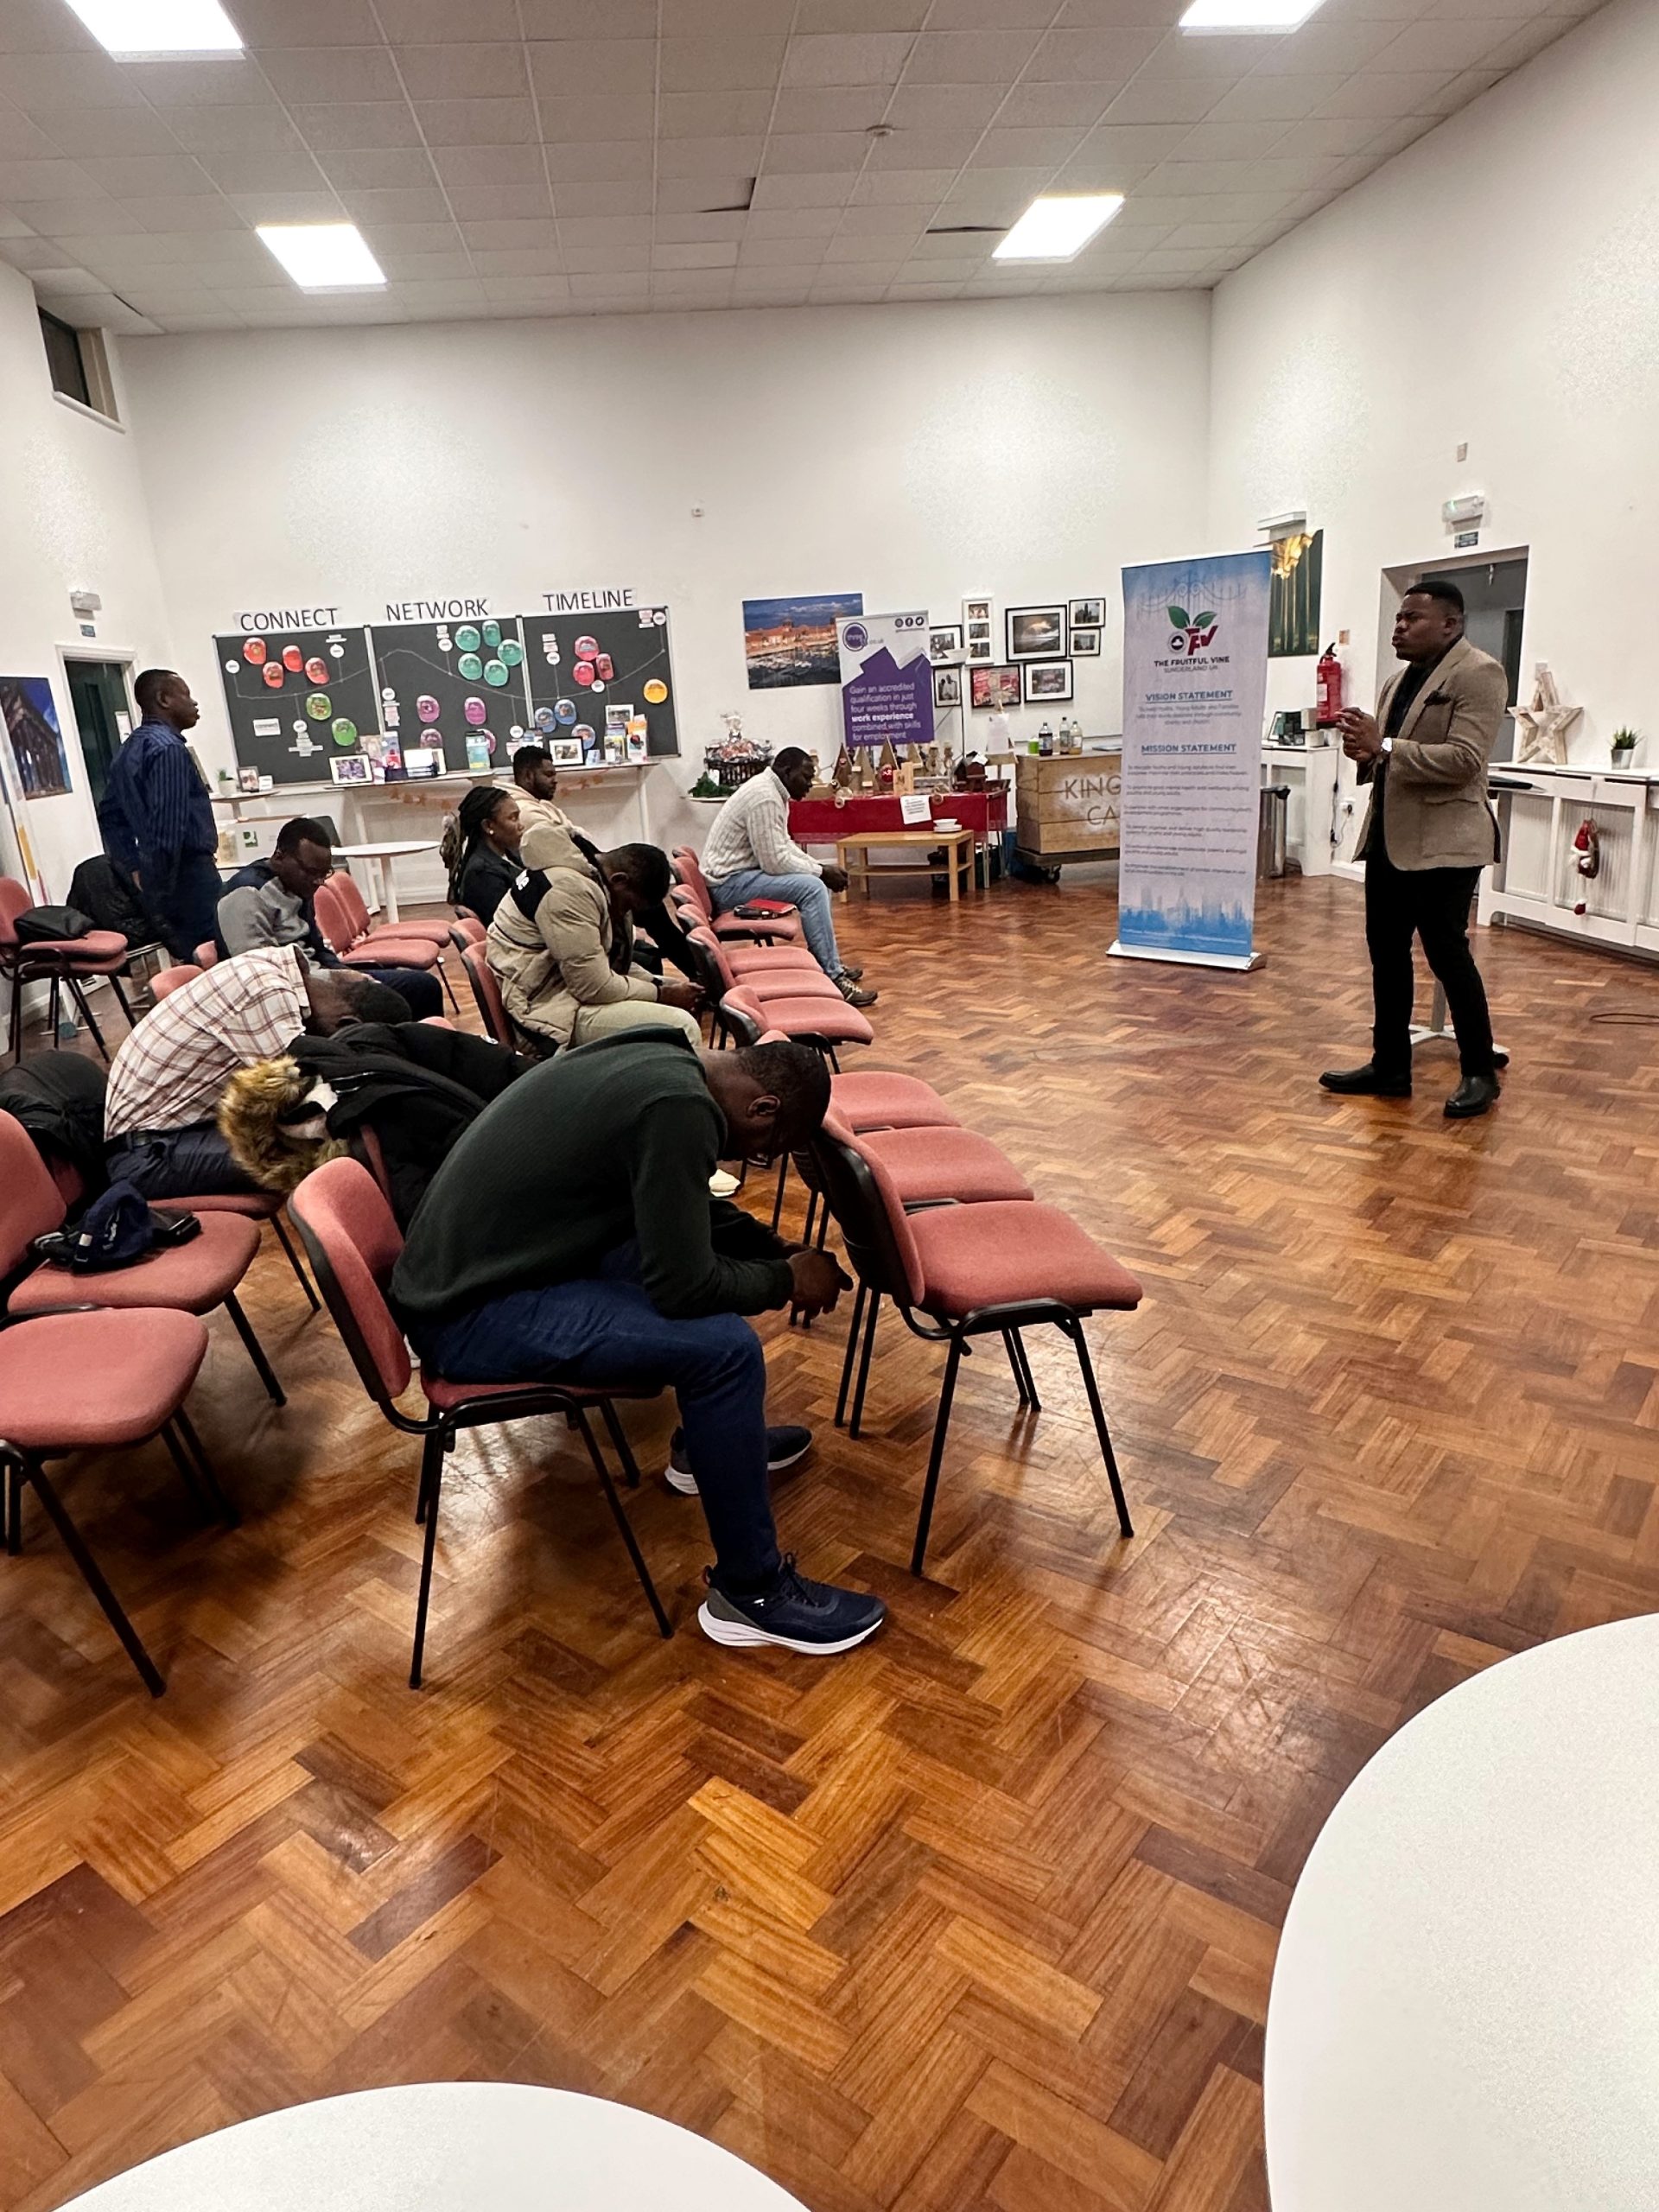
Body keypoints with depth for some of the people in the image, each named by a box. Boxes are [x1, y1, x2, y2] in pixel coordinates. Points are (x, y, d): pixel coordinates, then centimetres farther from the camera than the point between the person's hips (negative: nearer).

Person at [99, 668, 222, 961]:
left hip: (156, 871, 10)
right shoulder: (168, 748, -14)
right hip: (188, 872, -10)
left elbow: (110, 815, 24)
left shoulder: (130, 749, 17)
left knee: (188, 960, 13)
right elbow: (167, 826, -22)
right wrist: (162, 900, -21)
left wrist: (134, 868, 23)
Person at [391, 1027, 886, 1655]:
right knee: (724, 1345, -20)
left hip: (472, 1266, 10)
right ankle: (751, 1592, -3)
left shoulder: (660, 1059, 6)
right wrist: (785, 1279, -5)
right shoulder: (679, 1106, -25)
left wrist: (780, 1253, 16)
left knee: (721, 1239, 17)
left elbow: (685, 1211, 22)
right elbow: (684, 1287, -22)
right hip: (471, 1315, -10)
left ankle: (721, 1442, 32)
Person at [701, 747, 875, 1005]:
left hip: (741, 872, 11)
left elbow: (784, 845, 19)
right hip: (728, 883, -11)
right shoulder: (765, 798, -21)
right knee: (812, 887, -23)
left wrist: (821, 868, 4)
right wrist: (821, 871, -13)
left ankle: (831, 962, 16)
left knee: (818, 882, 14)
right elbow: (775, 862, -25)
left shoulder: (774, 791, 11)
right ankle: (832, 978, -22)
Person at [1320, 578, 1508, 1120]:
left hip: (1442, 842, -8)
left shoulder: (1478, 674, -9)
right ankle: (1390, 1066, 20)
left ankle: (1480, 1073, 9)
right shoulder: (1399, 679, 16)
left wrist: (1383, 746, -23)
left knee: (1446, 951, -4)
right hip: (1388, 837, 8)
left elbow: (1464, 760, -20)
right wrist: (1365, 753, -1)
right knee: (1386, 951, 10)